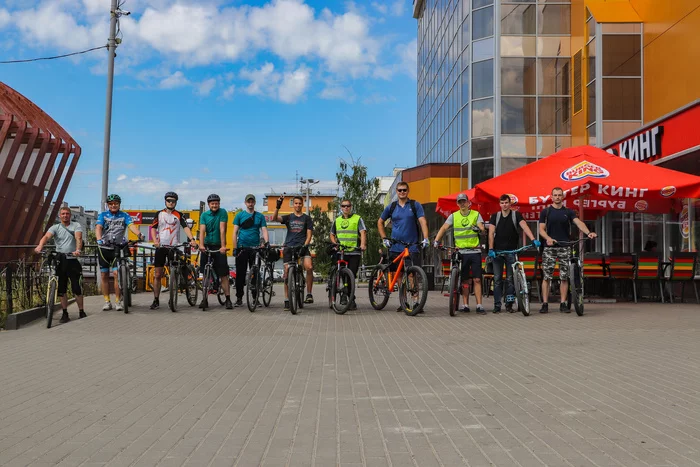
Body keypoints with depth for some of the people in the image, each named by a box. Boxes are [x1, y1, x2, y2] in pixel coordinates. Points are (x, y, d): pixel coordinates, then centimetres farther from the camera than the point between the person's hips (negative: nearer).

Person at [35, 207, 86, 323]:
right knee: (61, 289, 5)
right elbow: (46, 236, -11)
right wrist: (40, 246, -33)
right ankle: (65, 313, 13)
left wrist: (78, 250, -33)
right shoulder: (55, 227, 8)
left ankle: (81, 312, 10)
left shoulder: (76, 226, 5)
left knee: (77, 288, -3)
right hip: (59, 260, 2)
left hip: (73, 260, -2)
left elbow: (78, 238, -13)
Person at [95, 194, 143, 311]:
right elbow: (98, 227, -13)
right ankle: (107, 301, 13)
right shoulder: (102, 215, 4)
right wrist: (99, 239, -33)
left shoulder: (124, 216, 3)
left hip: (118, 247, -2)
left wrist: (139, 234, -36)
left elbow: (131, 226, -14)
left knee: (117, 274, -11)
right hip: (104, 248, 2)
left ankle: (118, 301, -2)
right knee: (104, 275, 5)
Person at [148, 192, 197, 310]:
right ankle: (156, 300, 5)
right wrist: (155, 241, -14)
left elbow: (186, 227, -6)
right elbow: (153, 228, 4)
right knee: (157, 275, -1)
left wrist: (192, 239, -23)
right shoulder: (159, 214, 9)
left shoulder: (179, 215, 6)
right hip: (160, 247, 1)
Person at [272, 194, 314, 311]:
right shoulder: (288, 217, 14)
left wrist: (305, 245, -11)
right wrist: (278, 206, -17)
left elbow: (309, 235, 5)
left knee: (309, 267, -26)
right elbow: (274, 218, -3)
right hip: (289, 247, 1)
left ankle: (309, 293, -13)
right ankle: (287, 300, 6)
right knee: (287, 272, -2)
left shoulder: (307, 218, 12)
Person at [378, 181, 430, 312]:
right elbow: (380, 223, 20)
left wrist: (425, 238, -20)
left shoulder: (415, 205, 2)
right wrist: (384, 239, 10)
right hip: (395, 247, 3)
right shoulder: (391, 207, 9)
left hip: (412, 247, -3)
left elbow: (422, 222, -7)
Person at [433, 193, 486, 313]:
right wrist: (436, 240, -15)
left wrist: (479, 229, -29)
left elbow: (482, 229, -5)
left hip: (475, 251, -1)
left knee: (477, 279, -3)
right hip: (461, 252, 1)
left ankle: (479, 306, -1)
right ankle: (465, 305, 11)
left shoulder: (476, 214, 5)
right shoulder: (454, 216, 7)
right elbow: (444, 228, -1)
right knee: (464, 280, 6)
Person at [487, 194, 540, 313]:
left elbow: (525, 227, -14)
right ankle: (497, 305, 5)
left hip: (511, 251, -1)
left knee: (510, 279, 3)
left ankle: (509, 304, 9)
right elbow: (491, 233, -1)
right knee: (497, 279, 2)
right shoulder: (495, 216, 7)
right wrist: (490, 249, -14)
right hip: (497, 251, 1)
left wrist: (533, 239, -30)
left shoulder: (516, 215, 2)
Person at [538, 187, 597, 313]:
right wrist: (548, 238, -20)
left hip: (565, 247, 1)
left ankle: (563, 304, 8)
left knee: (564, 277, 3)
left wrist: (588, 233, -27)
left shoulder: (569, 212, 7)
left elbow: (578, 222, -9)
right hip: (549, 247, -1)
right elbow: (541, 229, 1)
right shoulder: (546, 212, 5)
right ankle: (545, 304, 0)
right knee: (546, 276, -3)